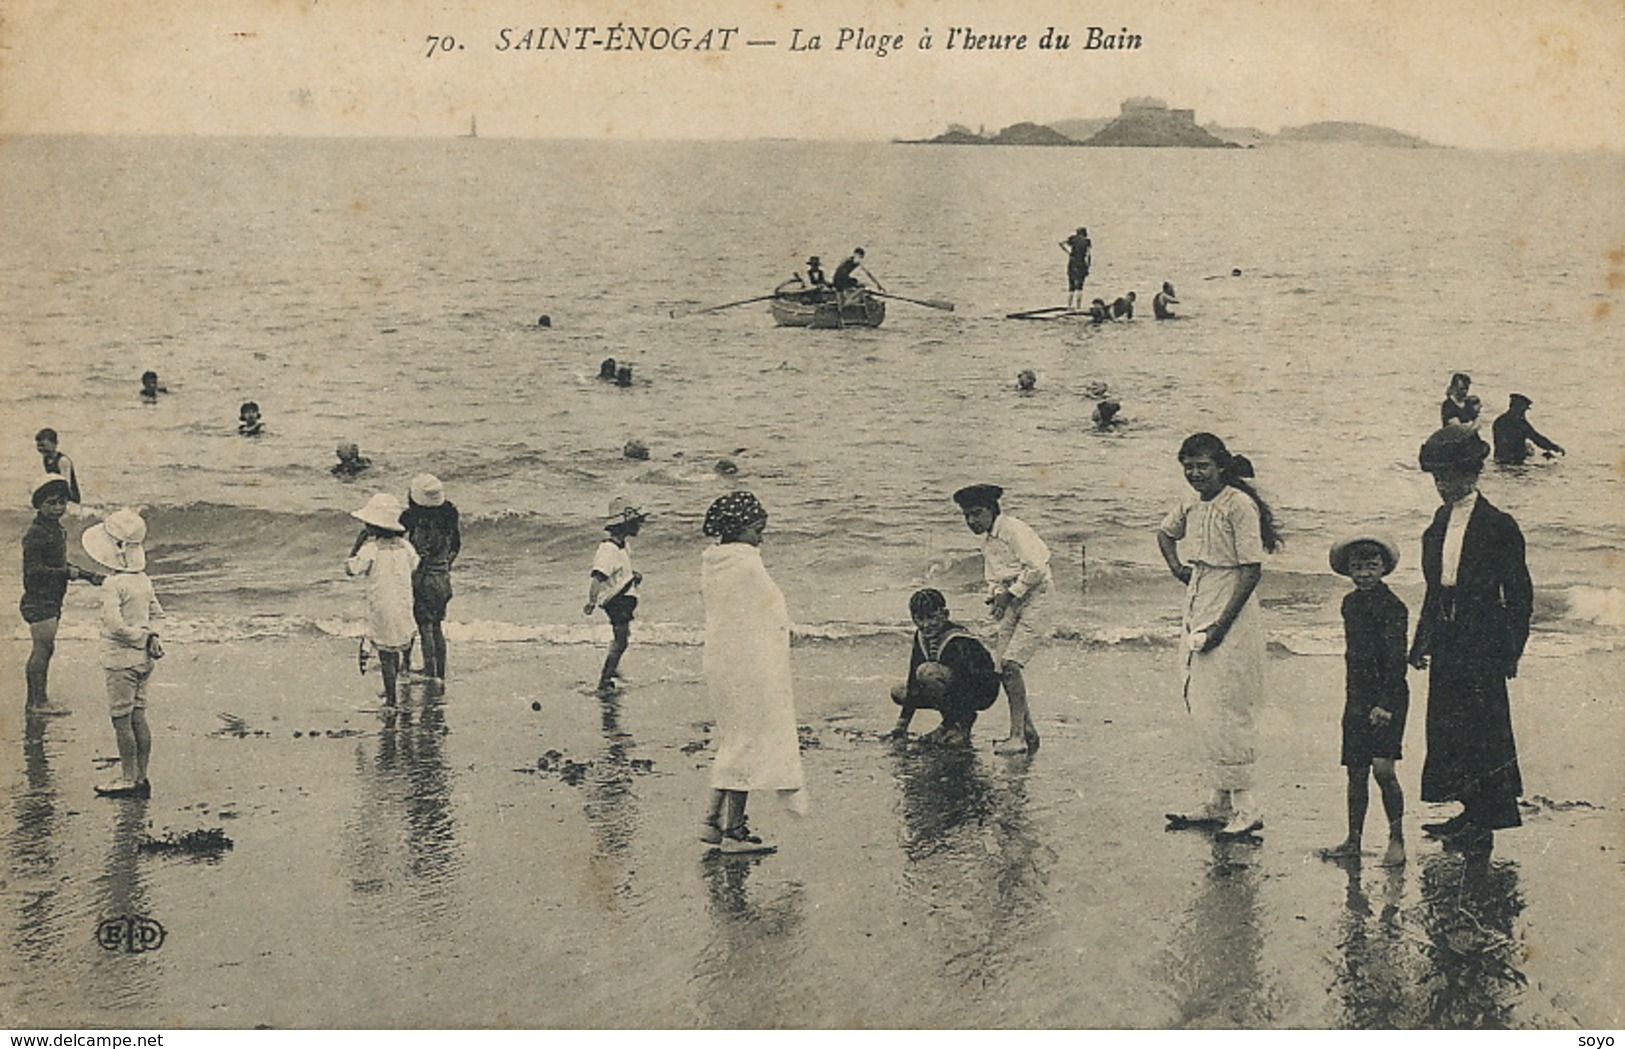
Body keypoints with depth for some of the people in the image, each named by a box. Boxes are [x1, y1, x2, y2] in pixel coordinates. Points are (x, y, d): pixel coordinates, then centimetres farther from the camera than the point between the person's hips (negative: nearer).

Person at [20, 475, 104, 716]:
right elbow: (33, 570, -21)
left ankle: (37, 700, 19)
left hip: (51, 600, 10)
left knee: (45, 648, 12)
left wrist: (89, 576, 19)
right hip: (39, 599, -10)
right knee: (43, 646, -8)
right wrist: (67, 573, -22)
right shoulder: (36, 534, -15)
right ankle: (37, 702, -5)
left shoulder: (56, 530, 15)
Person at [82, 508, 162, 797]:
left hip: (122, 657, -8)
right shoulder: (143, 580, 6)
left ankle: (128, 780, 4)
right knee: (138, 717, 12)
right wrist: (147, 636, 11)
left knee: (121, 719, 0)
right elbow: (156, 613, 19)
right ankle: (141, 778, 15)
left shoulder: (113, 584, -17)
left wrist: (141, 637, -13)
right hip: (144, 658, 8)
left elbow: (116, 625, -26)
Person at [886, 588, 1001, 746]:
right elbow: (913, 681, -3)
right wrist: (902, 724, -8)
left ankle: (962, 723, -16)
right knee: (898, 692, 0)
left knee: (927, 672, -33)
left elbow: (961, 686, -30)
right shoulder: (921, 637, -3)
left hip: (982, 690, -9)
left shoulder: (957, 643, -27)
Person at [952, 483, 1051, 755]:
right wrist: (995, 597, 1)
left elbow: (1036, 569, -20)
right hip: (1011, 602, 9)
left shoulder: (1013, 530, -13)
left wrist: (1010, 593, -14)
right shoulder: (987, 540, 15)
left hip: (1034, 600, -9)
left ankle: (1017, 736, -16)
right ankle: (1028, 731, 12)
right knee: (1003, 667, 1)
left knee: (1011, 664, -17)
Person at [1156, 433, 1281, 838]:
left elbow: (1251, 571, -17)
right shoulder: (1191, 504, 9)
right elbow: (1166, 532, 32)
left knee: (1222, 713, -10)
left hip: (1230, 622, -8)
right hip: (1197, 618, 8)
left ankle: (1245, 807, -4)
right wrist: (1177, 567, 14)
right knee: (1202, 710, 10)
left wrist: (1220, 625, -19)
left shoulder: (1239, 505, -14)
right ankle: (1221, 802, 18)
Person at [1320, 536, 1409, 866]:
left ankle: (1397, 840, -2)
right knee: (1356, 771, 10)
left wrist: (1385, 703, -20)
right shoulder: (1350, 603, 11)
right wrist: (1355, 698, 16)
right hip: (1357, 698, 7)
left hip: (1387, 698, -7)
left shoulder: (1392, 607, -10)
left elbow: (1396, 660, -14)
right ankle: (1353, 840, 18)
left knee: (1383, 769, -11)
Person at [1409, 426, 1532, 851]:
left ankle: (1484, 821, 4)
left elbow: (1520, 594, -6)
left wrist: (1512, 649, -10)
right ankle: (1473, 813, 19)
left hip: (1481, 641, -8)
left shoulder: (1498, 526, -9)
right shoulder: (1440, 522, 12)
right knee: (1446, 725, 9)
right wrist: (1423, 641, 16)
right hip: (1447, 641, 8)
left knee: (1481, 729, -4)